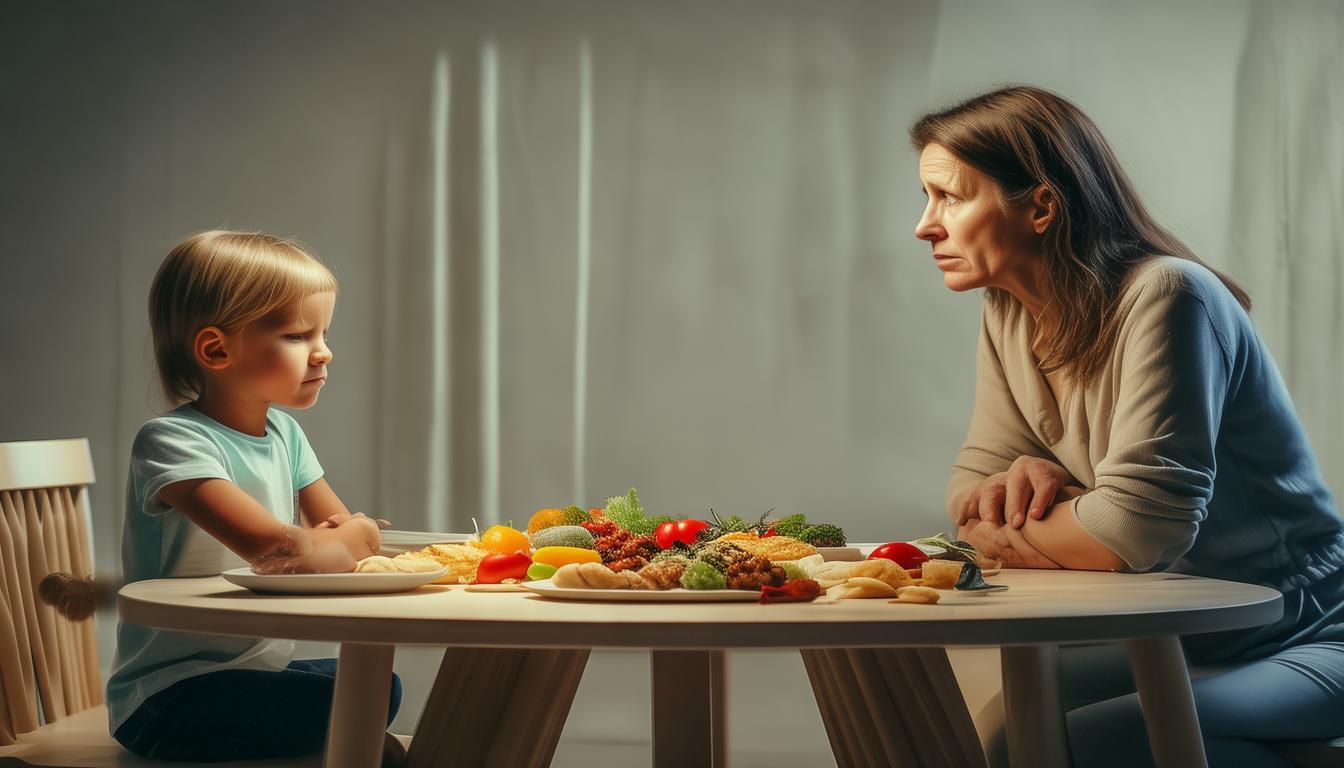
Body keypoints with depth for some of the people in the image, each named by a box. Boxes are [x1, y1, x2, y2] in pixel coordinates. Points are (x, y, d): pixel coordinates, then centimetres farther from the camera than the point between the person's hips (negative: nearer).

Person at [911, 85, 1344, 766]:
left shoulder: (1164, 298, -22)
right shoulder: (1008, 315, 3)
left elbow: (1138, 526, -28)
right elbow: (973, 485, 8)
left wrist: (994, 527, -12)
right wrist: (1024, 481, -15)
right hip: (1179, 640, 7)